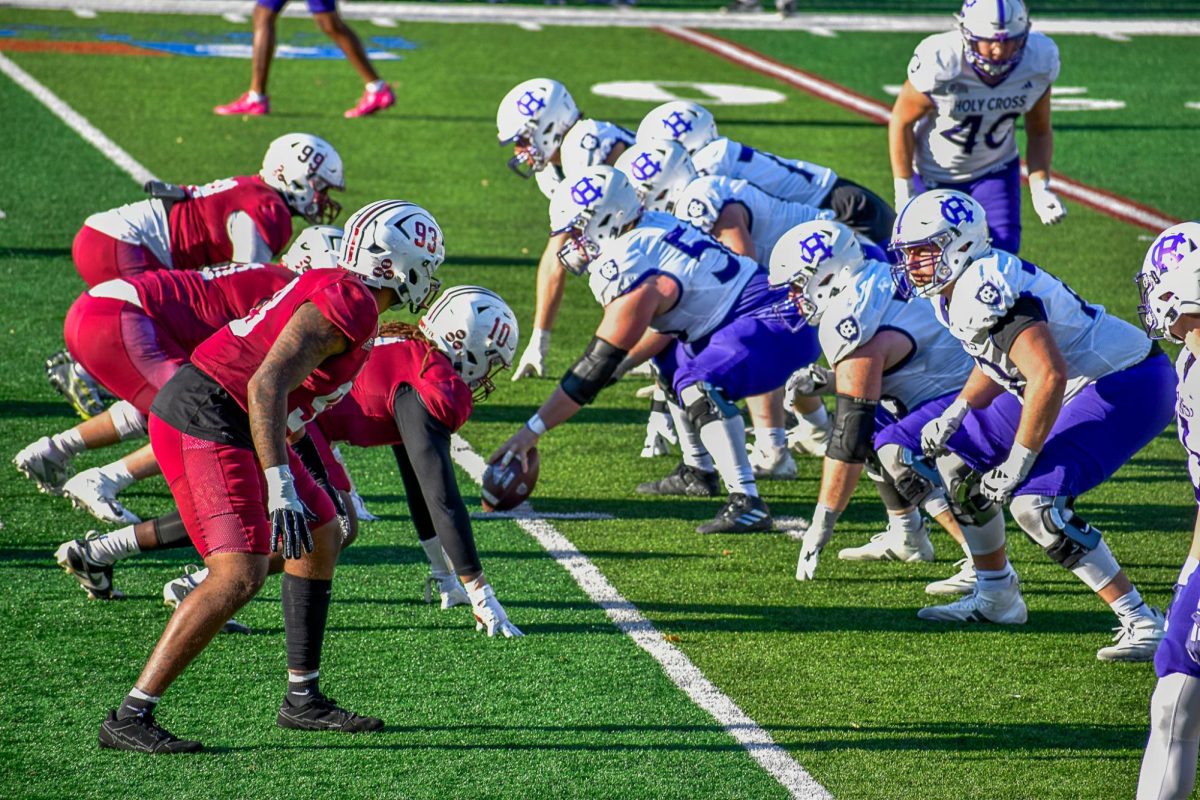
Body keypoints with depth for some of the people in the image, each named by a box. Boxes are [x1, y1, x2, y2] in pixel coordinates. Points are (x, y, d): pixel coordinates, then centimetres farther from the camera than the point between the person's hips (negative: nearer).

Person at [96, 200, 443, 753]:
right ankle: (129, 719, -18)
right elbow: (267, 386, -26)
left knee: (322, 539, 18)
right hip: (207, 426, -11)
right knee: (239, 575, -19)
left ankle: (303, 700, 26)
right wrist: (281, 488, -31)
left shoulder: (339, 295, 16)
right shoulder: (346, 307, -16)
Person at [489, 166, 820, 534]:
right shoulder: (647, 232, 5)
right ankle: (699, 471, 34)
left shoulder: (630, 276, -21)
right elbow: (666, 326, 17)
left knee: (700, 387, -32)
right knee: (670, 362, 28)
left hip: (779, 324, -11)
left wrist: (532, 430, -14)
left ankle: (748, 504, -32)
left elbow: (595, 368, -18)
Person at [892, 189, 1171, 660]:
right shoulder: (952, 290, 4)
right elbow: (998, 360, 21)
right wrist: (955, 414, 6)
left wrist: (1016, 466, -27)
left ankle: (1143, 624, -17)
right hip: (1080, 386, 11)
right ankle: (996, 597, 26)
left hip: (1130, 389, -11)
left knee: (1035, 503, -23)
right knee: (958, 457, 13)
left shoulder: (986, 290, -27)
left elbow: (1049, 378, -34)